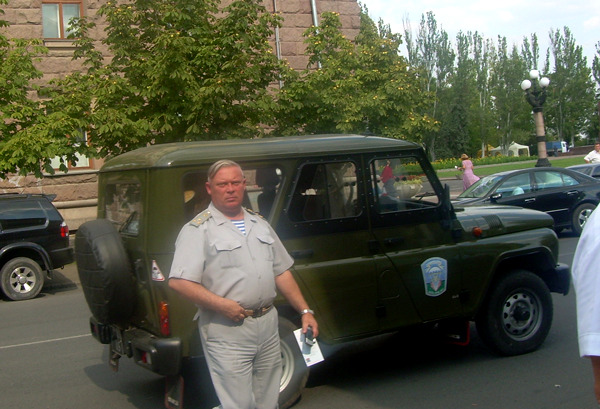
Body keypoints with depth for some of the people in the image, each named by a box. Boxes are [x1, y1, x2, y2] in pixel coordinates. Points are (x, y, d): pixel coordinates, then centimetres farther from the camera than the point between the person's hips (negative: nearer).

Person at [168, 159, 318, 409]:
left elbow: (282, 273, 19)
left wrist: (305, 311, 12)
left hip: (268, 325, 6)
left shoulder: (260, 224, 15)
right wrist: (222, 304, -22)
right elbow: (178, 282, -16)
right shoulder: (198, 230, -6)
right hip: (226, 332, -6)